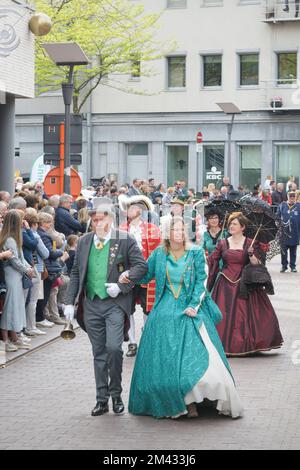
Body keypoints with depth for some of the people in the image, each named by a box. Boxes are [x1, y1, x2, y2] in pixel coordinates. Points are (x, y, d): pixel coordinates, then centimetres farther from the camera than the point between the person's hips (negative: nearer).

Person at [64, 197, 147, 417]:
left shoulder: (125, 240, -3)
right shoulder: (84, 242, 10)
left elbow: (141, 266, -5)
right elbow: (76, 273, 13)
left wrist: (121, 286, -14)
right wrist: (70, 302, 6)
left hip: (115, 303, -4)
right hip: (91, 305, 4)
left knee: (113, 347, -16)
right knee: (99, 353, 9)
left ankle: (116, 393, 5)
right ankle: (102, 399, 17)